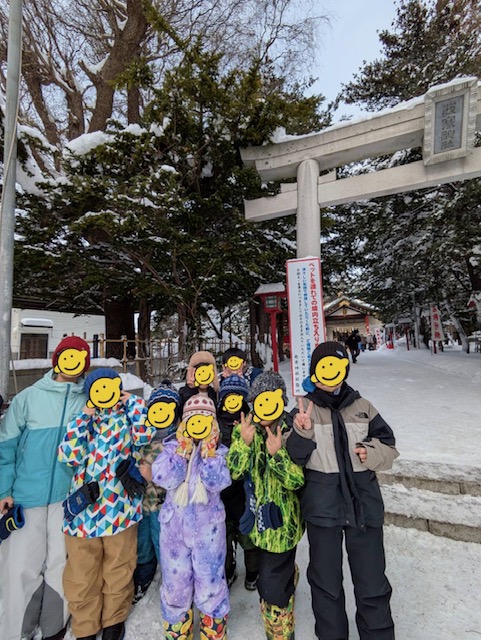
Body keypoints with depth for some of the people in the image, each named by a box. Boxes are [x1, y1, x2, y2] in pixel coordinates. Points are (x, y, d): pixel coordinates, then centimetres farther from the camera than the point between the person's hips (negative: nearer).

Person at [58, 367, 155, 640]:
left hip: (119, 508, -1)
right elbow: (69, 456, -10)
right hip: (83, 507, 2)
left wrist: (133, 401, -13)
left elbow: (144, 435, -23)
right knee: (81, 574, 15)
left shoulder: (128, 419, -2)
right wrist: (84, 417, -11)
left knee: (118, 570, 17)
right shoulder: (85, 422, 4)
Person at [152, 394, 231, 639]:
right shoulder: (173, 446, -5)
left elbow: (217, 482, -21)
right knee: (174, 582, 17)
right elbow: (163, 478, -20)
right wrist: (183, 448, -22)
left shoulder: (219, 451, -7)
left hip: (208, 527, -1)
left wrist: (208, 450, -23)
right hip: (174, 525, 1)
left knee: (210, 582, 11)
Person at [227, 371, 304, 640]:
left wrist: (277, 454, -35)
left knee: (273, 586, 5)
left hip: (282, 520, -4)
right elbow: (233, 472, -14)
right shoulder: (244, 429, -8)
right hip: (256, 517, 4)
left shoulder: (291, 431, -18)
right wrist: (244, 442, -30)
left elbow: (297, 480, -21)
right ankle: (289, 580, 62)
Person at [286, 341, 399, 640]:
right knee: (326, 583, 18)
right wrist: (303, 434, -28)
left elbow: (389, 447, 9)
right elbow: (292, 459, -9)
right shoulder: (305, 409, -6)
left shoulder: (362, 407, 0)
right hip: (322, 508, -1)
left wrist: (372, 453, -12)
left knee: (373, 584, 15)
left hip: (365, 505, 2)